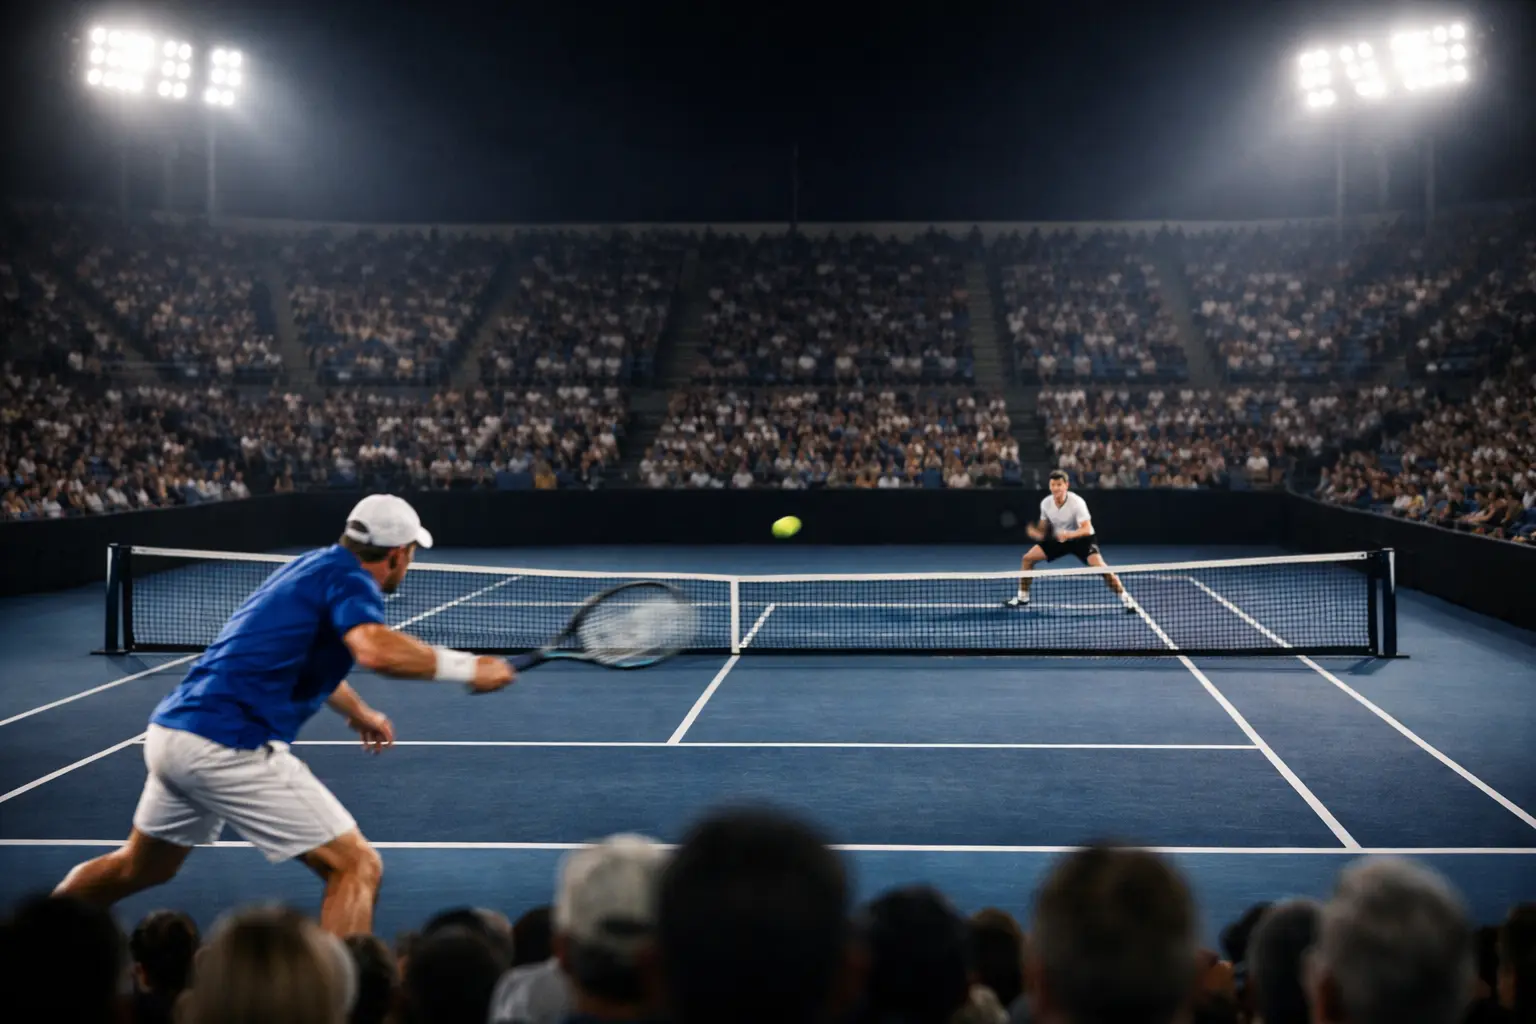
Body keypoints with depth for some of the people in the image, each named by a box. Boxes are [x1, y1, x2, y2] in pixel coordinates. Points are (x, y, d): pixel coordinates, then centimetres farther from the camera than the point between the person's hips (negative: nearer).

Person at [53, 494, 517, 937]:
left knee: (141, 867, 33)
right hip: (227, 747, -10)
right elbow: (376, 650, -31)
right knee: (356, 867, -6)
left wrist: (359, 712, 52)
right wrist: (465, 666, -19)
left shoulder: (312, 565, 20)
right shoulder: (351, 580, -7)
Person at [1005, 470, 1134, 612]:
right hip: (1058, 539, 5)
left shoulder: (1077, 502, -27)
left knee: (1099, 566, -29)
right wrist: (1036, 532, -18)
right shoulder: (1045, 503, -11)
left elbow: (1087, 530, -34)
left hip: (1082, 538, -5)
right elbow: (1043, 526, 6)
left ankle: (1125, 599, -16)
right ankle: (1022, 598, 13)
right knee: (1028, 558, -3)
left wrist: (1069, 534, -52)